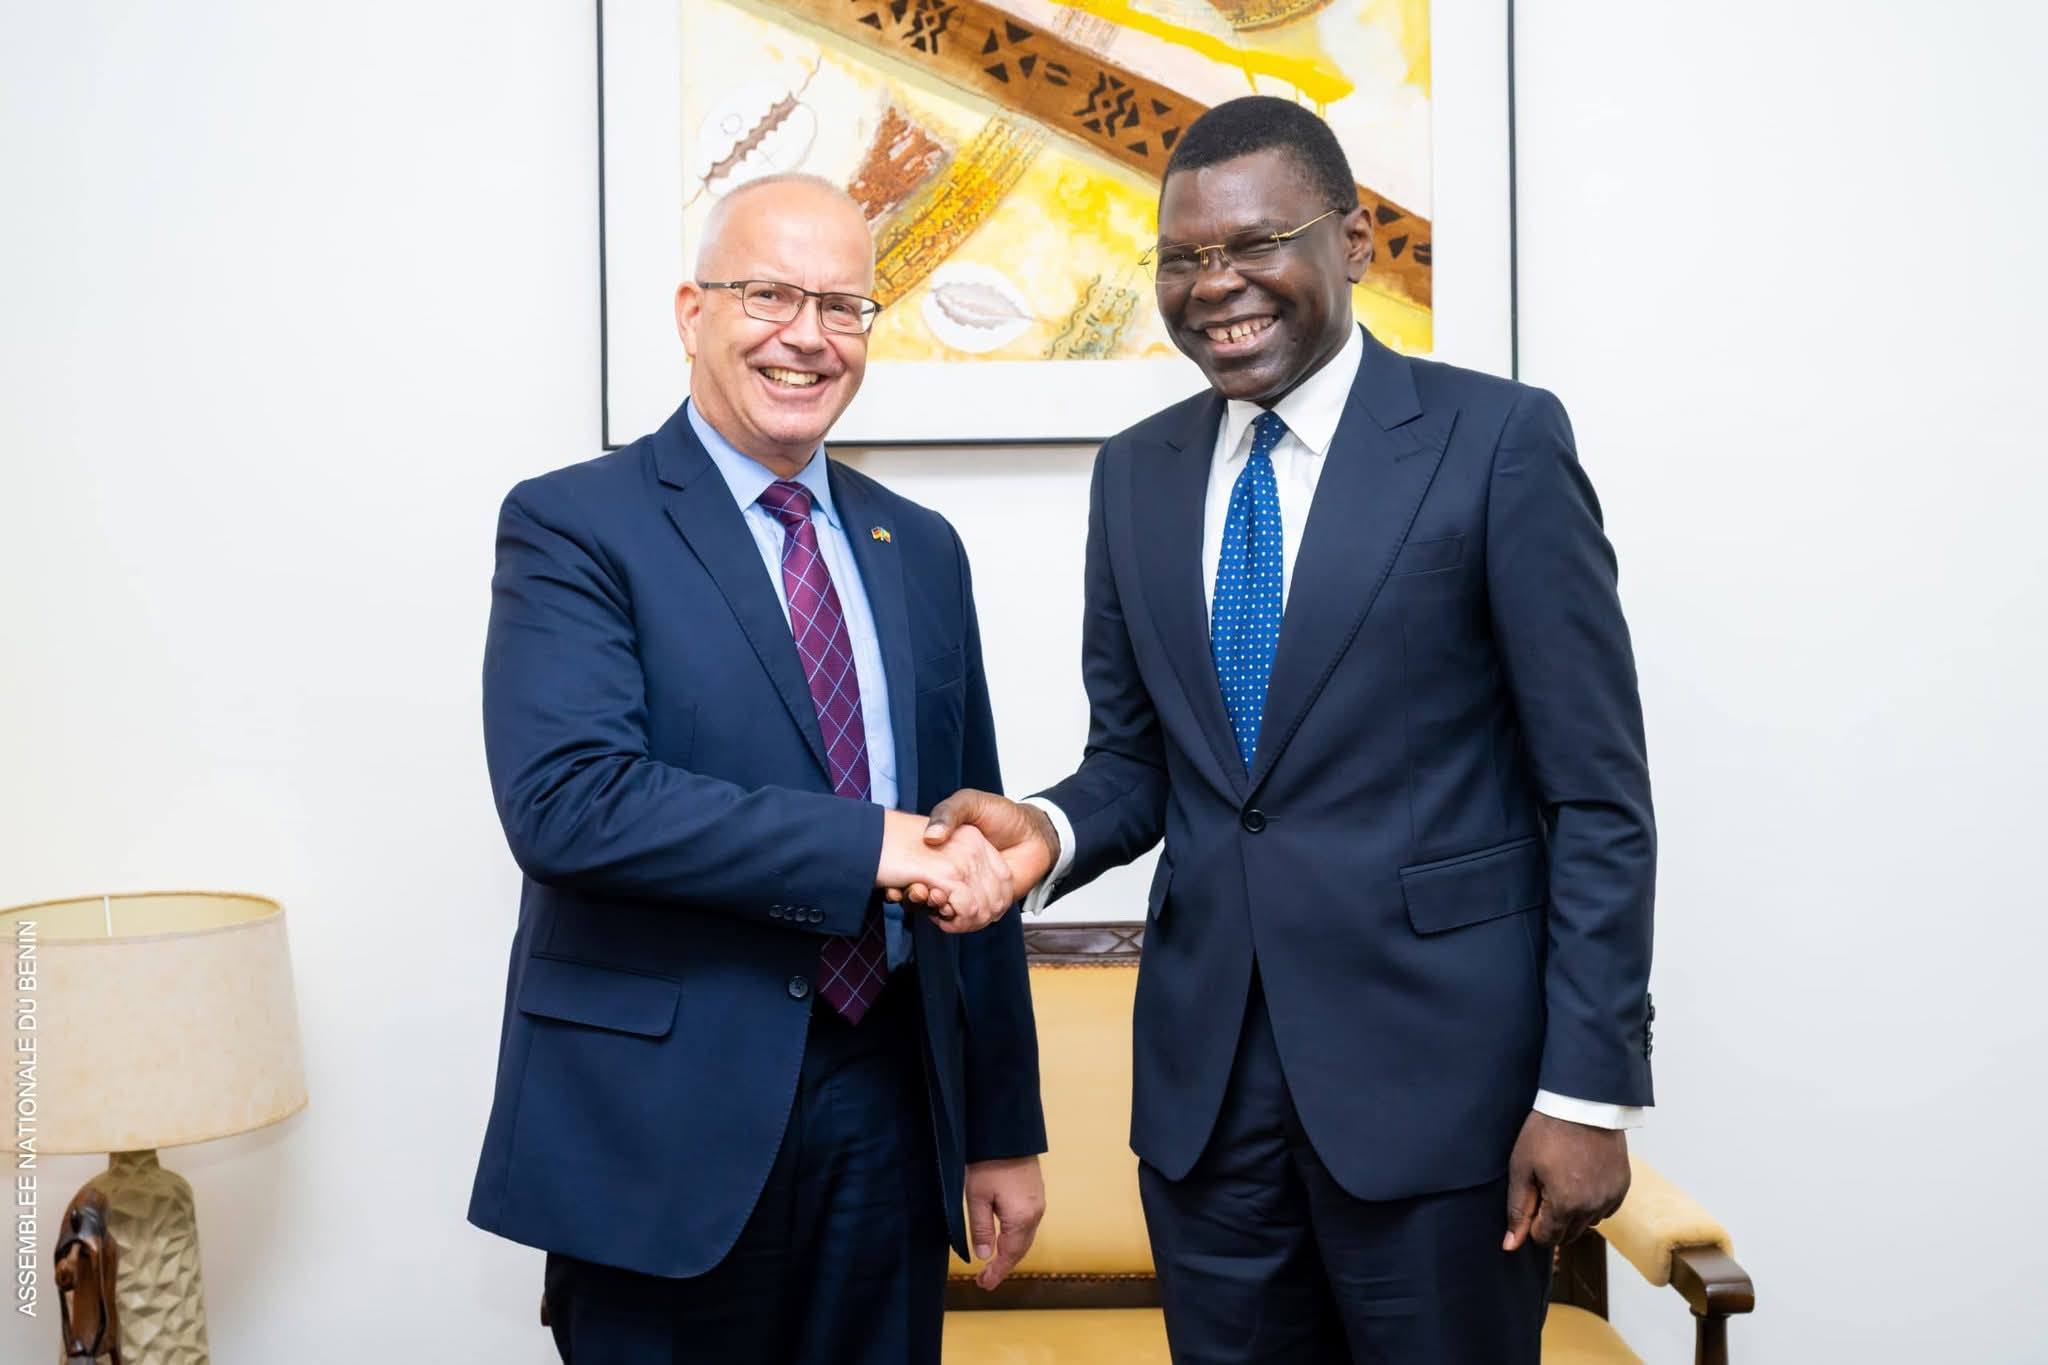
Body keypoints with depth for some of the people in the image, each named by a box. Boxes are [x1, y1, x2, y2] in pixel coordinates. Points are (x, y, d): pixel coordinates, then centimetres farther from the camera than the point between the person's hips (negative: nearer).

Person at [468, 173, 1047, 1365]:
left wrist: (1004, 1128, 11)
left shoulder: (920, 548, 10)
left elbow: (974, 858, 11)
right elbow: (564, 800, -21)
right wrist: (869, 844, -22)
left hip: (891, 1110, 5)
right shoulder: (573, 527, -6)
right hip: (666, 1124, -4)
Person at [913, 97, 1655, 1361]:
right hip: (1203, 1077, 4)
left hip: (1434, 1066, -4)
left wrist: (1591, 1088, -10)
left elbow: (1598, 797, -8)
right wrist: (1050, 830, -9)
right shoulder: (1136, 473, 7)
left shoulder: (1498, 439, -7)